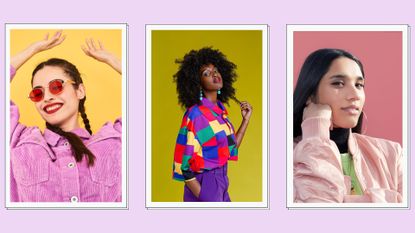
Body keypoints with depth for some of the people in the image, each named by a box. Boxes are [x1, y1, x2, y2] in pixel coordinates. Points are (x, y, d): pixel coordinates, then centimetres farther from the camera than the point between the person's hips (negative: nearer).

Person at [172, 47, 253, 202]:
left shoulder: (220, 110, 6)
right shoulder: (195, 114, -17)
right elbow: (184, 163, -17)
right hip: (203, 184, -8)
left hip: (221, 183, 8)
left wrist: (246, 119, 8)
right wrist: (202, 197, -18)